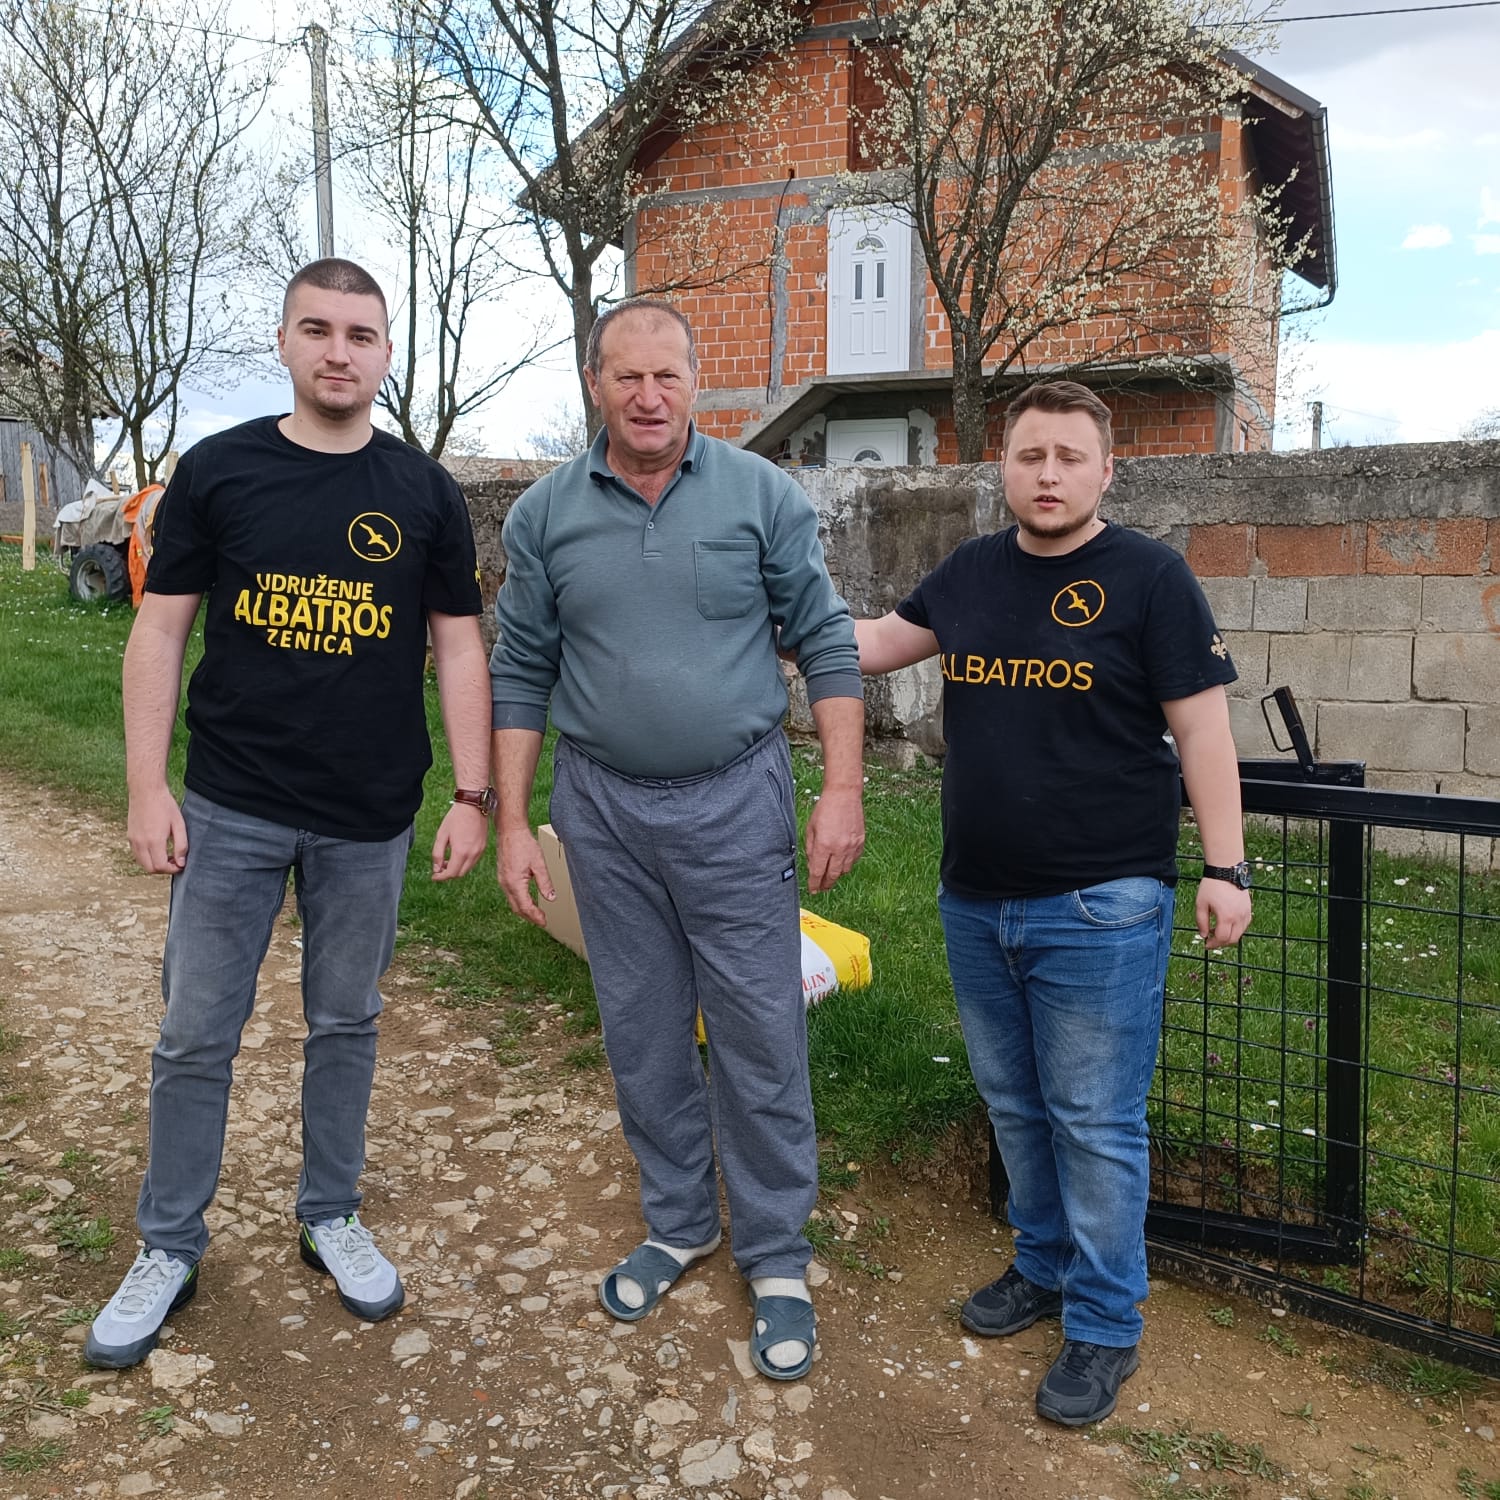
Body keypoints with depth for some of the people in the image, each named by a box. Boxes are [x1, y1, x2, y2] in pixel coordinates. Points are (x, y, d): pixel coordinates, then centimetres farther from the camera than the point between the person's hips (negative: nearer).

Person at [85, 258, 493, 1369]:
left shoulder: (423, 492, 2)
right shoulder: (218, 471, 0)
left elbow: (459, 648, 2)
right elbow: (161, 630, 1)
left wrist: (473, 794, -3)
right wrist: (148, 788, -5)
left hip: (370, 821, 1)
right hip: (231, 811, 0)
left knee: (346, 1025, 14)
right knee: (197, 1035, 8)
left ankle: (331, 1217, 33)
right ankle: (170, 1248, 26)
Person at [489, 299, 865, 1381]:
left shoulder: (762, 495, -4)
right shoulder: (546, 515, 2)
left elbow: (826, 642, -2)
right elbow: (520, 675, 5)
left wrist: (844, 788, -9)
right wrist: (512, 825, 2)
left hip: (736, 798, -2)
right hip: (603, 806, 3)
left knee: (760, 1037, 3)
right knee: (643, 1034, 14)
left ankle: (776, 1257, 22)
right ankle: (677, 1222, 36)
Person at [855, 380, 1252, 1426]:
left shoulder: (1148, 577, -7)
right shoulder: (972, 572, 8)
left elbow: (1202, 729, -9)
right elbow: (876, 643, 19)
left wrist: (1227, 867, -13)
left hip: (1100, 909, -5)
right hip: (978, 903, 6)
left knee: (1095, 1125, 4)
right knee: (1015, 1107, 19)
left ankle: (1106, 1323, 22)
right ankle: (1045, 1266, 39)